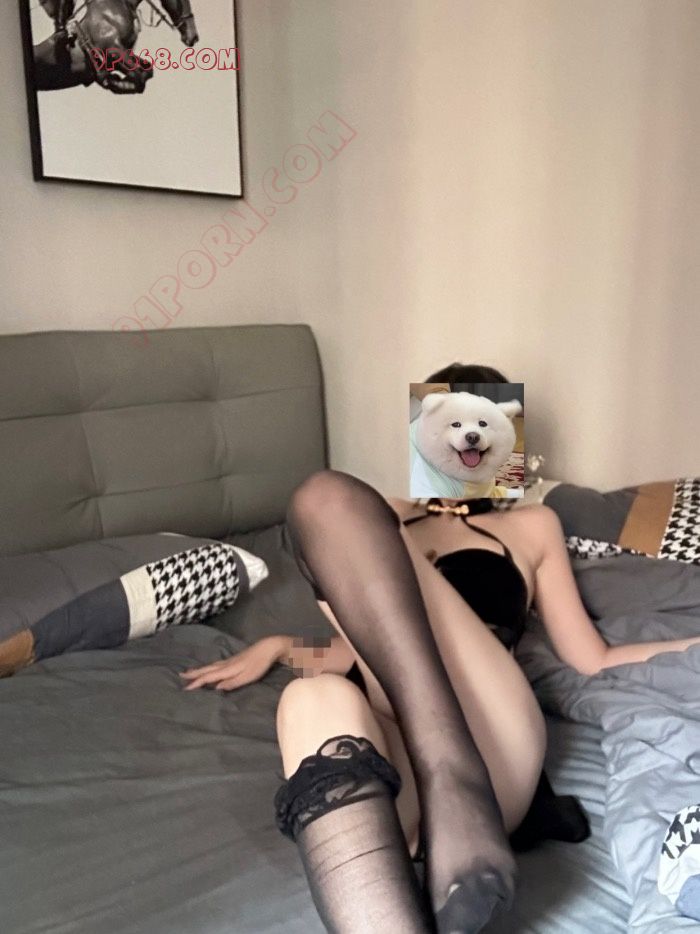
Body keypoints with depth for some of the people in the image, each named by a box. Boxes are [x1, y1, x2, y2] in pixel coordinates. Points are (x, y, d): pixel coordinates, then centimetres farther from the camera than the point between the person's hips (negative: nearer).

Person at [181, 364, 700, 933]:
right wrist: (276, 648, 15)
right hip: (390, 759, 2)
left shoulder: (531, 526, 26)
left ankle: (458, 793, -35)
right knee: (315, 702, -36)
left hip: (487, 754, -1)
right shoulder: (388, 518, 31)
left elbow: (592, 660, 20)